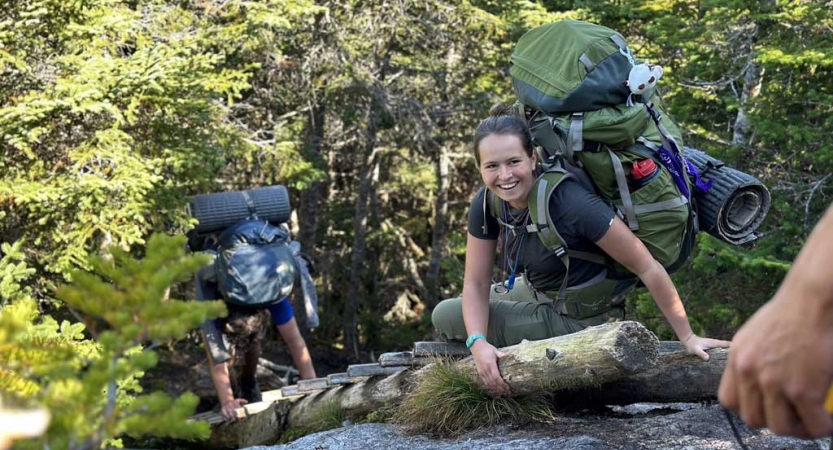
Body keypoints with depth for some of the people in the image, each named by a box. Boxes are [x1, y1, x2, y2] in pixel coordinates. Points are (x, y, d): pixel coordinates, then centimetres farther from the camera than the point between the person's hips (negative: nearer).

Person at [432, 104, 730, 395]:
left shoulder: (573, 204, -34)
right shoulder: (485, 204, -15)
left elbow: (648, 268, -28)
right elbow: (476, 284, -10)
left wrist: (687, 337, -22)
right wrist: (478, 343, -29)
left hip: (580, 319, -7)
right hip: (538, 292, 7)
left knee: (448, 318, -11)